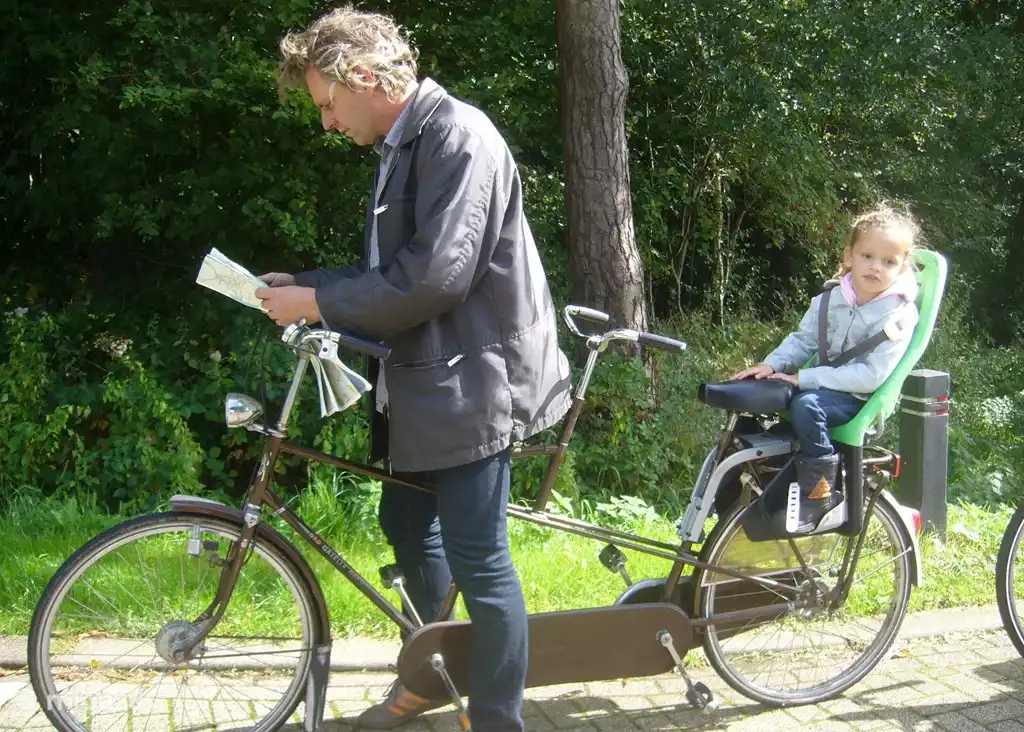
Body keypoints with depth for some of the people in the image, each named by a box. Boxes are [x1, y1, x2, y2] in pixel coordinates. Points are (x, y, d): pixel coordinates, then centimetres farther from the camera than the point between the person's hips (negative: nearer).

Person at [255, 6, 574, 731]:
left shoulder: (459, 134, -18)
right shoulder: (404, 146, 12)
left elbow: (435, 277, -26)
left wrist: (318, 304, -18)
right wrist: (304, 283, 5)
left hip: (469, 381, -11)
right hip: (425, 377, 11)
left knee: (478, 560, -5)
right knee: (406, 523, 22)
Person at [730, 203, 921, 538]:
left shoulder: (899, 316, -14)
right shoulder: (831, 298, 3)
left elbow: (872, 376, -21)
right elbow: (802, 339, 9)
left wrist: (804, 378, -22)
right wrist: (771, 365, -12)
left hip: (859, 400, -7)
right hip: (820, 384, 7)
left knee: (806, 404, -33)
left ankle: (819, 491, -22)